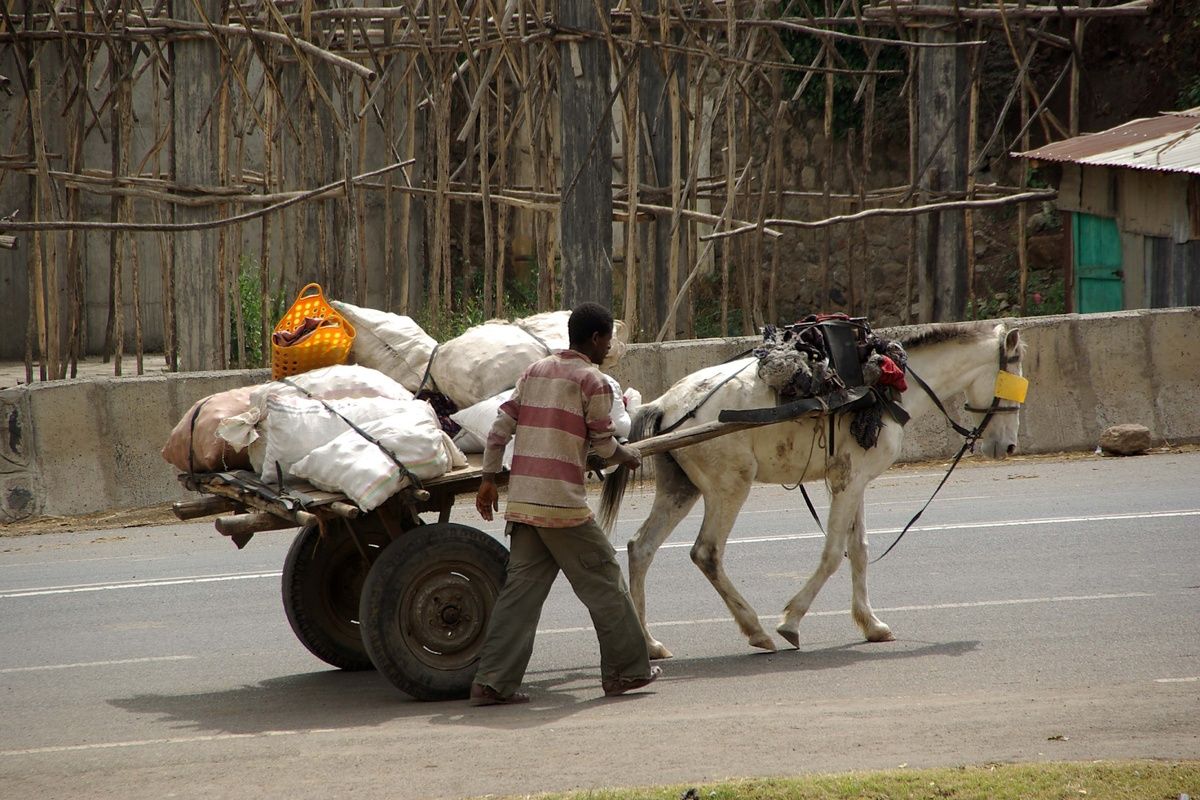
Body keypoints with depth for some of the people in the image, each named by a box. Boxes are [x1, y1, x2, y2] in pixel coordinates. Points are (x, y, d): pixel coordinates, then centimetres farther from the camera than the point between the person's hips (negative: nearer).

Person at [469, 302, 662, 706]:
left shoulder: (535, 371, 14)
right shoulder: (593, 381, -6)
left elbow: (501, 426, 10)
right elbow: (603, 445, -3)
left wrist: (488, 479, 13)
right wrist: (628, 457, 18)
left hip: (522, 501, 7)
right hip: (563, 504, -7)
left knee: (521, 589, 7)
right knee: (604, 583, 8)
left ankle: (493, 683, 0)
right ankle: (627, 669, 17)